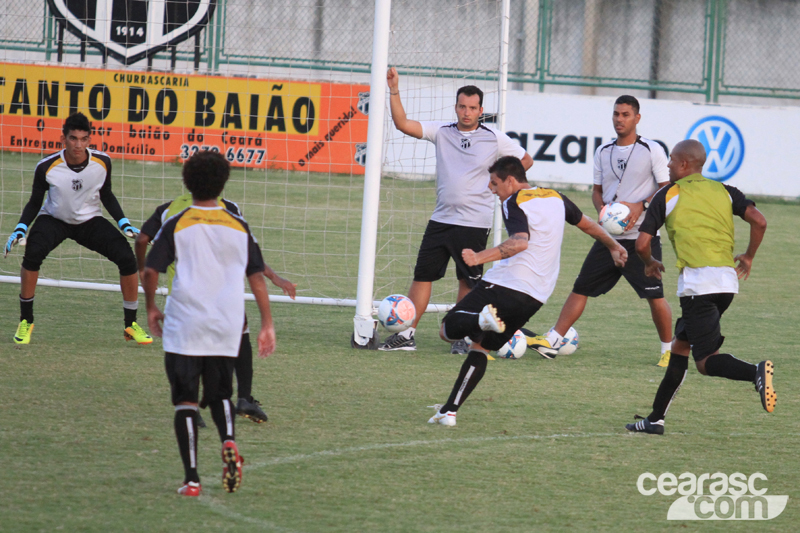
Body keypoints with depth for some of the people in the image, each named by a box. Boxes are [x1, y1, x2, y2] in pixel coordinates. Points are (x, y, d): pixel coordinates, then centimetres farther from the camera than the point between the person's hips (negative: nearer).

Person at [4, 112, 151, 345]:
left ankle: (131, 325, 3)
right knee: (33, 253, -32)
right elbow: (35, 203, -8)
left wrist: (124, 224, -8)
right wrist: (20, 228, -23)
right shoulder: (46, 167, -22)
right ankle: (26, 321, -13)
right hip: (54, 219, -2)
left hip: (90, 221, 2)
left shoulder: (102, 162, -16)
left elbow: (106, 195, 2)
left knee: (127, 258, -16)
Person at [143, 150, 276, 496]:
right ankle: (228, 440, -14)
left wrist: (151, 308, 10)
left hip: (184, 327, -3)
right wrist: (267, 324, 10)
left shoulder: (177, 225, -2)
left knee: (185, 402, 3)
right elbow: (257, 277, 6)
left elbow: (150, 271, -6)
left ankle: (191, 478, -4)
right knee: (220, 394, 17)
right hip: (227, 329, 3)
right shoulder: (238, 226, 5)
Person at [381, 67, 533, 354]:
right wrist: (394, 92, -12)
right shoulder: (442, 132, 4)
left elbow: (525, 160, 10)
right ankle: (407, 335, 2)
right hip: (441, 219, 3)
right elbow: (403, 124, -3)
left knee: (468, 281, 2)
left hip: (474, 222, -3)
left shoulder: (495, 139, -1)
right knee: (423, 274, -1)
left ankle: (461, 338, 13)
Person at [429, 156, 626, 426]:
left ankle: (482, 320, -33)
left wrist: (481, 257, -35)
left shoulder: (514, 204, -8)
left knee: (448, 329, 0)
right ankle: (449, 411, 8)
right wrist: (614, 246, 49)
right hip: (536, 296, 8)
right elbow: (586, 224, 33)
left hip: (504, 284, -8)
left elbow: (520, 242, -27)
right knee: (481, 346, 17)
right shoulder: (556, 198, 16)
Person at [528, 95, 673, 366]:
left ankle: (668, 349, 10)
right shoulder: (603, 152, 11)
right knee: (581, 288, 2)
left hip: (642, 237, -5)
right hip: (609, 236, 5)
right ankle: (551, 341, 3)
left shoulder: (652, 150, -5)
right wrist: (602, 209, -3)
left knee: (655, 296, -6)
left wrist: (641, 206, -19)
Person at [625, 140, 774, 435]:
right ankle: (656, 418, 18)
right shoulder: (724, 191, 16)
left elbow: (642, 243, 3)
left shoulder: (668, 195, 6)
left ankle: (756, 372, -36)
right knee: (681, 344, 19)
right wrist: (748, 256, 18)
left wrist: (650, 263, 26)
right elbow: (759, 221, 2)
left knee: (706, 361, -7)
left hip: (697, 280, -6)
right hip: (728, 278, 6)